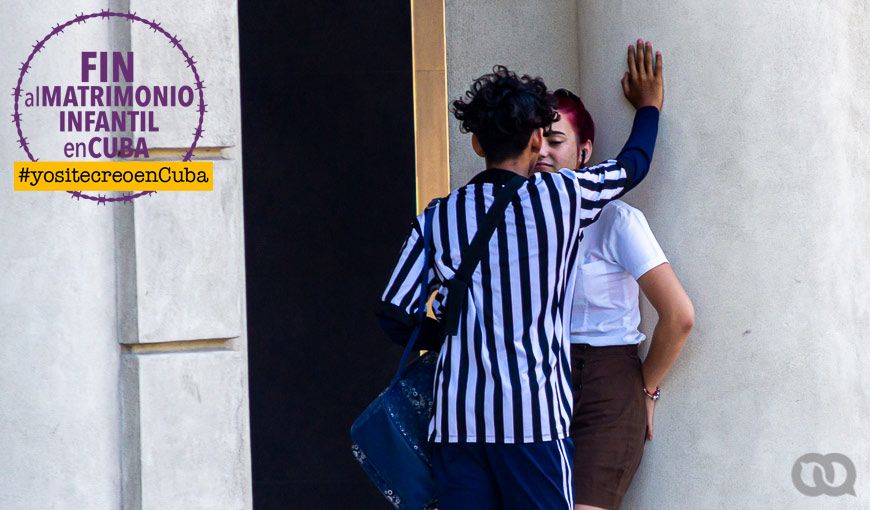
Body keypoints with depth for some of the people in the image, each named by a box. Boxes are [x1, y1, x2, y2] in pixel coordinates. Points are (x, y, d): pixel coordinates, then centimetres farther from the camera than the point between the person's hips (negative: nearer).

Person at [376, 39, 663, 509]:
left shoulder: (438, 218, 6)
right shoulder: (561, 197, -1)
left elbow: (393, 315, 3)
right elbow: (633, 164, 18)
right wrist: (649, 105, 37)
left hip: (456, 417, 3)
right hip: (532, 416, -3)